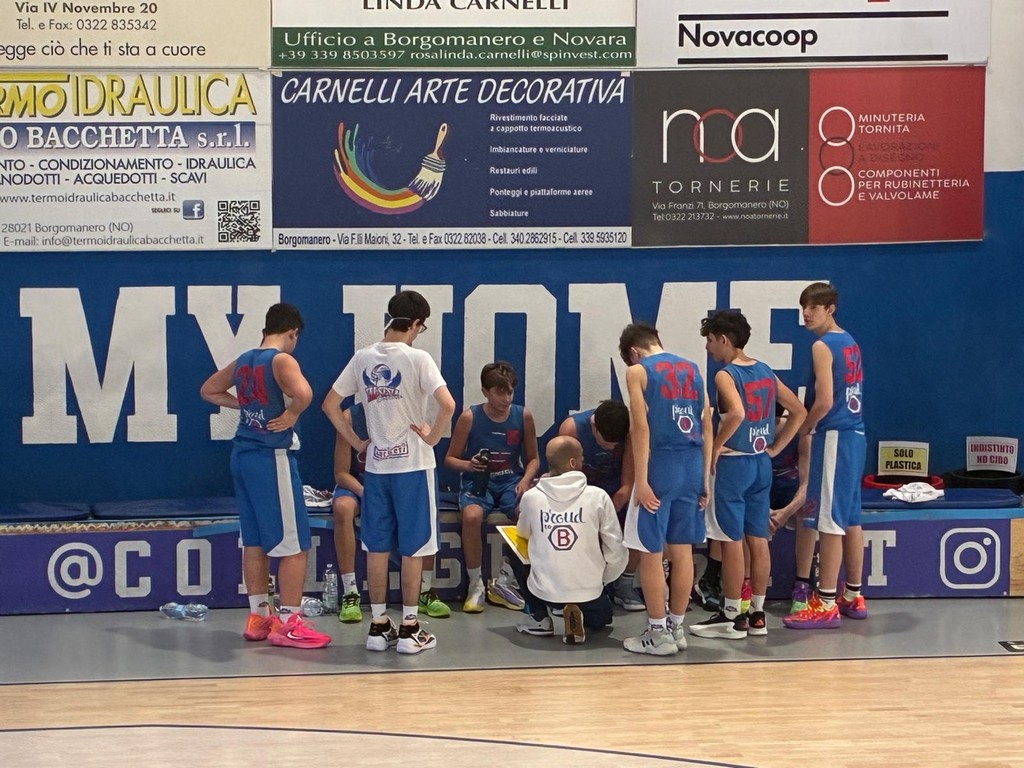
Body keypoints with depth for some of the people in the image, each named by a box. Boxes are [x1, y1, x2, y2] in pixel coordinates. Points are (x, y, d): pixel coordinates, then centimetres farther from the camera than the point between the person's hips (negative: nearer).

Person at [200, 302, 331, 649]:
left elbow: (208, 390, 26)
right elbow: (303, 392, -33)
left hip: (243, 454, 8)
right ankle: (288, 624, 0)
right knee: (293, 543, -2)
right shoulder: (281, 360, -13)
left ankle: (259, 616, 21)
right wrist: (291, 414, -14)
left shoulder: (243, 361, 11)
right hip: (272, 456, -8)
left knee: (254, 541, 15)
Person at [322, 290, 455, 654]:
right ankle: (410, 628, 6)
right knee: (413, 547, 3)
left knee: (376, 546, 10)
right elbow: (447, 405, -23)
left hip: (375, 464, 4)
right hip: (413, 464, -4)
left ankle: (379, 625, 13)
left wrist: (356, 442, 10)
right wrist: (432, 436, -8)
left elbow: (330, 404, 7)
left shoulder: (362, 358, 3)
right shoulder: (417, 358, -12)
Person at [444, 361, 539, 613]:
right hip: (478, 481, -2)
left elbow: (533, 459, 10)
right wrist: (468, 465, -19)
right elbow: (450, 459, 2)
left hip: (511, 481, 2)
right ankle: (476, 584, -15)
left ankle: (505, 581, -11)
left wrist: (525, 480, -10)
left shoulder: (523, 416, 0)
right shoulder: (469, 418, -6)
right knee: (472, 516, -35)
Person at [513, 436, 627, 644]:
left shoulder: (531, 497, -6)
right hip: (588, 593, -1)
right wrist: (603, 579, 14)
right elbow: (616, 549, -4)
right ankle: (584, 617, 0)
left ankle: (539, 618, 17)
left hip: (543, 592, 1)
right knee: (601, 617, 35)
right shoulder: (598, 496, -9)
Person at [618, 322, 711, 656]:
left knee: (651, 553, 3)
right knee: (682, 551, 12)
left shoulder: (638, 371, -3)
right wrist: (705, 477, 12)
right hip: (691, 466, 6)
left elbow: (641, 427, -11)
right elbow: (707, 427, 10)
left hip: (660, 464, -5)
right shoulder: (692, 369, 13)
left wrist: (641, 481, -13)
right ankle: (677, 627, 19)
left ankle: (658, 633, 5)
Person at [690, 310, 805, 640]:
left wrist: (715, 446, -18)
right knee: (758, 540, 11)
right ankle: (757, 614, 16)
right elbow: (798, 412, 13)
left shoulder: (725, 375, -13)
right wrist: (775, 447, 12)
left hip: (732, 464, -8)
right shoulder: (766, 373, 9)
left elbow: (737, 414, -32)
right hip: (761, 464, 8)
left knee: (731, 542, -1)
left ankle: (732, 617, 4)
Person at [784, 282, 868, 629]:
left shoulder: (823, 346, -13)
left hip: (833, 437, -9)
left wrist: (804, 429, -3)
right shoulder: (850, 343, 14)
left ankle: (826, 604, -6)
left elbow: (824, 402, -19)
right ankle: (853, 597, 21)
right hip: (855, 435, 9)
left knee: (829, 521, -7)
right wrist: (811, 424, 14)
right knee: (850, 517, 14)